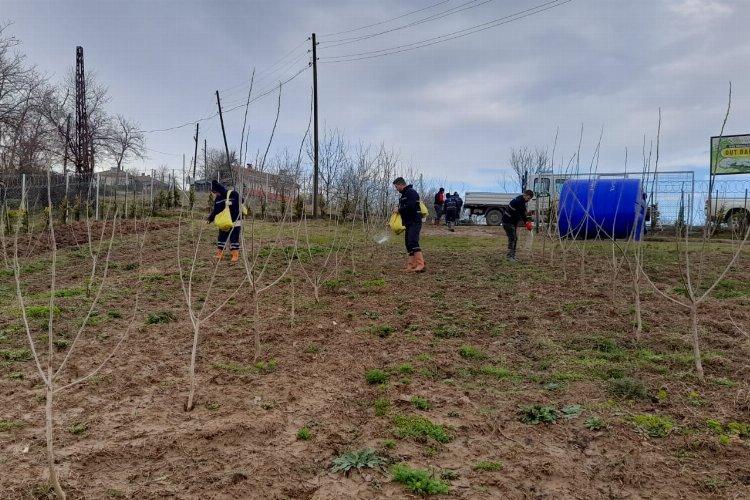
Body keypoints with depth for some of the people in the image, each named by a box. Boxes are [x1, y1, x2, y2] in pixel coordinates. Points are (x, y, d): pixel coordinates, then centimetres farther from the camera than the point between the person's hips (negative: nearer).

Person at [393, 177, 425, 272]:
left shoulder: (411, 192, -11)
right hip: (409, 223, 11)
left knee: (413, 242, -20)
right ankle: (411, 265, 14)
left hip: (415, 222, -11)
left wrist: (399, 210, -12)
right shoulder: (403, 195, 20)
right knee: (409, 243, 10)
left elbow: (410, 207, -24)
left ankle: (420, 264, -23)